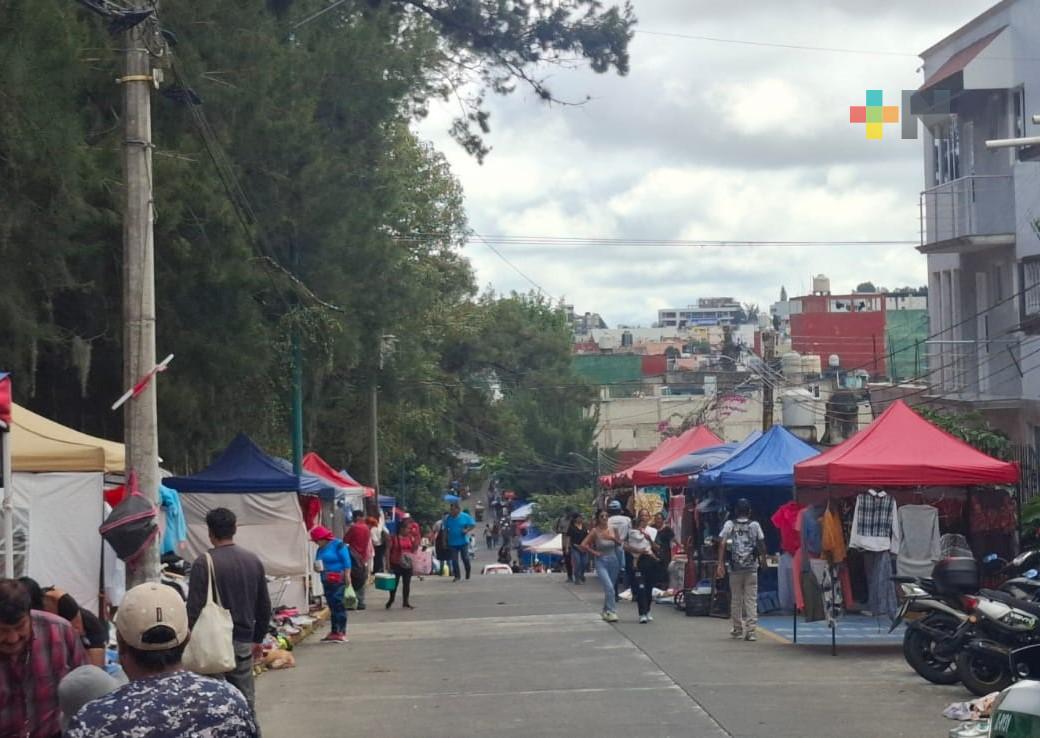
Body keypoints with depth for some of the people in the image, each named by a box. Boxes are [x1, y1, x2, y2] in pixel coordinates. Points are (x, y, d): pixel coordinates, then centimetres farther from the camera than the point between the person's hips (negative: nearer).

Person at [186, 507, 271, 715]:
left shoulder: (204, 563, -10)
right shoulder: (253, 561, 7)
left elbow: (194, 608, -13)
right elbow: (264, 607, 14)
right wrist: (258, 639, 23)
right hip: (244, 642, 5)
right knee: (246, 702, 9)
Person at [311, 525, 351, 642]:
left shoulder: (338, 545, -6)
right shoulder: (321, 549, 17)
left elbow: (347, 562, -10)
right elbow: (319, 565, 22)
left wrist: (347, 578, -16)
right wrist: (317, 567, -1)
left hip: (338, 581, -8)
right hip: (326, 582, 8)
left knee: (338, 605, -10)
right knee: (332, 606, 9)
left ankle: (341, 632, -10)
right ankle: (334, 632, 13)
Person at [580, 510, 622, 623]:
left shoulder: (613, 530, 0)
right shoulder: (595, 531, -9)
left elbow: (619, 544, 10)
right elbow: (583, 544, -11)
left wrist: (614, 539, -10)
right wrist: (594, 553, -10)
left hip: (613, 560, 4)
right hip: (601, 562, -4)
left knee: (609, 588, 12)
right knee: (609, 588, -18)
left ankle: (606, 611, 28)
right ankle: (611, 612, -15)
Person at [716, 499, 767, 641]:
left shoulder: (729, 525, 3)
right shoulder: (755, 525, 3)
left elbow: (722, 544, -4)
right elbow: (761, 544, 4)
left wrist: (720, 564, -5)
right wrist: (763, 560, 21)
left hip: (734, 567, 1)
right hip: (752, 567, -1)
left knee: (736, 600, 11)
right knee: (751, 600, -1)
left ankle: (738, 630, 17)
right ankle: (750, 631, -8)